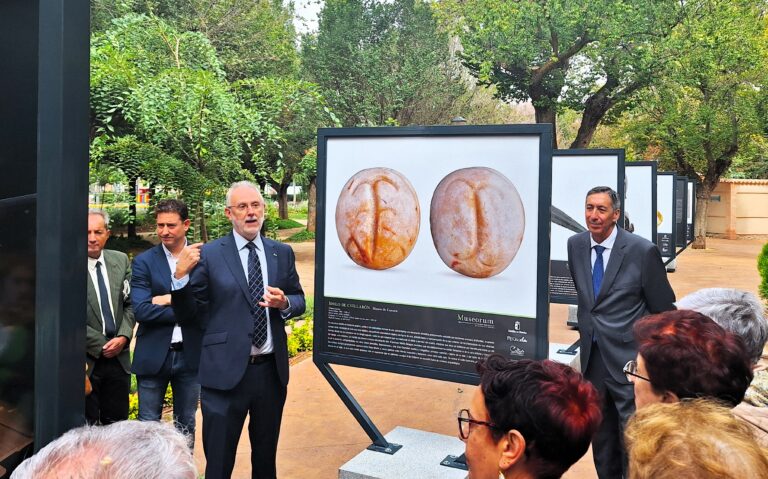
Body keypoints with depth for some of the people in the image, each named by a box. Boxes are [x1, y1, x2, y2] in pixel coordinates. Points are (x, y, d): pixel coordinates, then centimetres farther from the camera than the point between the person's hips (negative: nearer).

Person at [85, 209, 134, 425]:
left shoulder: (121, 260, 6)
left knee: (117, 424, 13)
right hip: (86, 360, -4)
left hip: (118, 357, 5)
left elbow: (129, 304, 8)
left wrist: (123, 337, -7)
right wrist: (100, 345, -11)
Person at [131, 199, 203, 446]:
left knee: (186, 425, 15)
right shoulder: (143, 262, -2)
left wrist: (171, 300, -16)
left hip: (191, 354, 1)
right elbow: (141, 310, -13)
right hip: (154, 355, -1)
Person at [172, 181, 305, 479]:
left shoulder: (282, 253, 6)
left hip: (272, 370, 4)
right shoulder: (209, 255, -5)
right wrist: (181, 275, -21)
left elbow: (299, 301, 13)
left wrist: (285, 303, -10)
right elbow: (188, 312, -4)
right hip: (226, 371, -3)